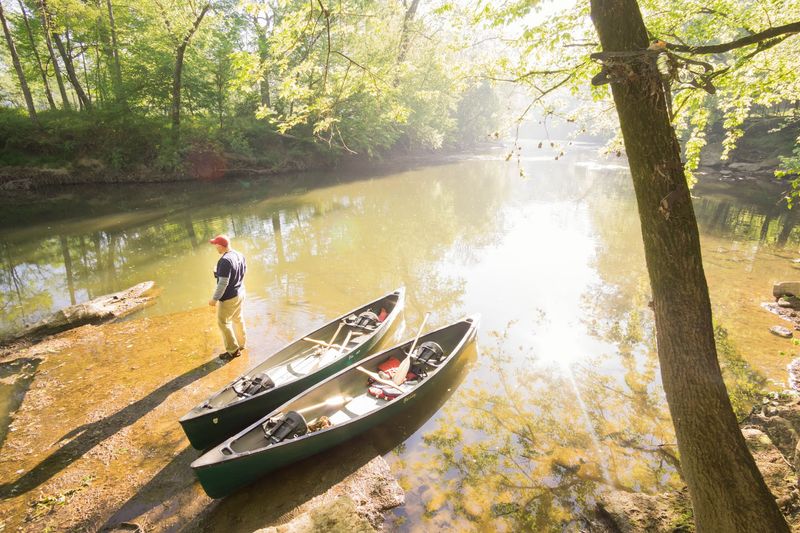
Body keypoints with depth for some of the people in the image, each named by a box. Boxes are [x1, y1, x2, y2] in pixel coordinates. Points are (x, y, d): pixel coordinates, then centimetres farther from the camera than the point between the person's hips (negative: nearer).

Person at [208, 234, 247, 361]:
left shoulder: (225, 261, -27)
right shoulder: (239, 255, 0)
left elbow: (223, 283, -26)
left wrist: (215, 299, -18)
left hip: (228, 297, -9)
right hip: (240, 292, 9)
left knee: (223, 322, 6)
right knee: (237, 319, 23)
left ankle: (233, 350, 13)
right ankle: (241, 344, 37)